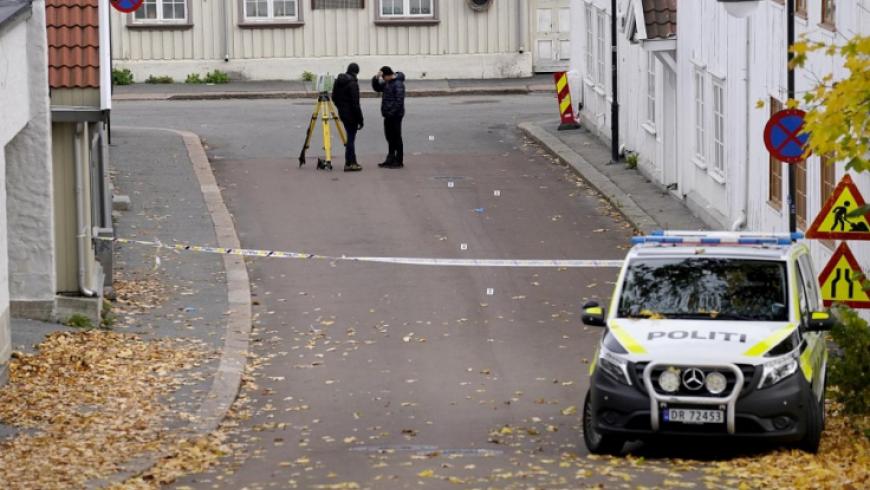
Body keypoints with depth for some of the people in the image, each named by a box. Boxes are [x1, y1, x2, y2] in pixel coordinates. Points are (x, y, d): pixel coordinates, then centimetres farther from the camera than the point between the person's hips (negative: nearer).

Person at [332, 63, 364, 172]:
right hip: (351, 115, -8)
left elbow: (334, 97, 16)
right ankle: (349, 164, 1)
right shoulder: (353, 83, -18)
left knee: (350, 137, 17)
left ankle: (352, 161, 23)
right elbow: (355, 104, -20)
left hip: (342, 113, 8)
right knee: (351, 138, -2)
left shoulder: (338, 81, 6)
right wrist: (360, 120, -15)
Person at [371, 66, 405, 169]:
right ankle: (390, 160, 23)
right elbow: (376, 88, 21)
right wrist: (376, 78, 3)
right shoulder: (386, 83, 12)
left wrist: (392, 112, -22)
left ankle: (399, 161, 3)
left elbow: (399, 100, -23)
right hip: (388, 115, 9)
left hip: (395, 115, -9)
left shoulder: (398, 84, -17)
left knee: (396, 138, -3)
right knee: (390, 138, 15)